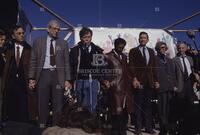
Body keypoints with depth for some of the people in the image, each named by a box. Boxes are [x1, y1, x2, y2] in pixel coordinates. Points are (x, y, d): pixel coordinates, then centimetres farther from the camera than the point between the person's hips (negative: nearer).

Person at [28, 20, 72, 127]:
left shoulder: (63, 43, 9)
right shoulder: (38, 42, 8)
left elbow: (66, 62, 7)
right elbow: (33, 61, 6)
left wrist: (67, 80, -1)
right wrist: (31, 78, -1)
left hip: (58, 75, 1)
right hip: (43, 74, 0)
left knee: (58, 104, 1)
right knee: (42, 103, 3)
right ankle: (42, 126, 13)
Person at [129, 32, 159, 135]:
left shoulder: (151, 51, 16)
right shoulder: (133, 51, 4)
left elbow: (154, 67, 14)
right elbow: (131, 66, -4)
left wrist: (156, 80, 7)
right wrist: (134, 79, -15)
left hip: (150, 82, 4)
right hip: (139, 81, -3)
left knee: (148, 105, 7)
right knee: (138, 105, 0)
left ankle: (148, 127, 15)